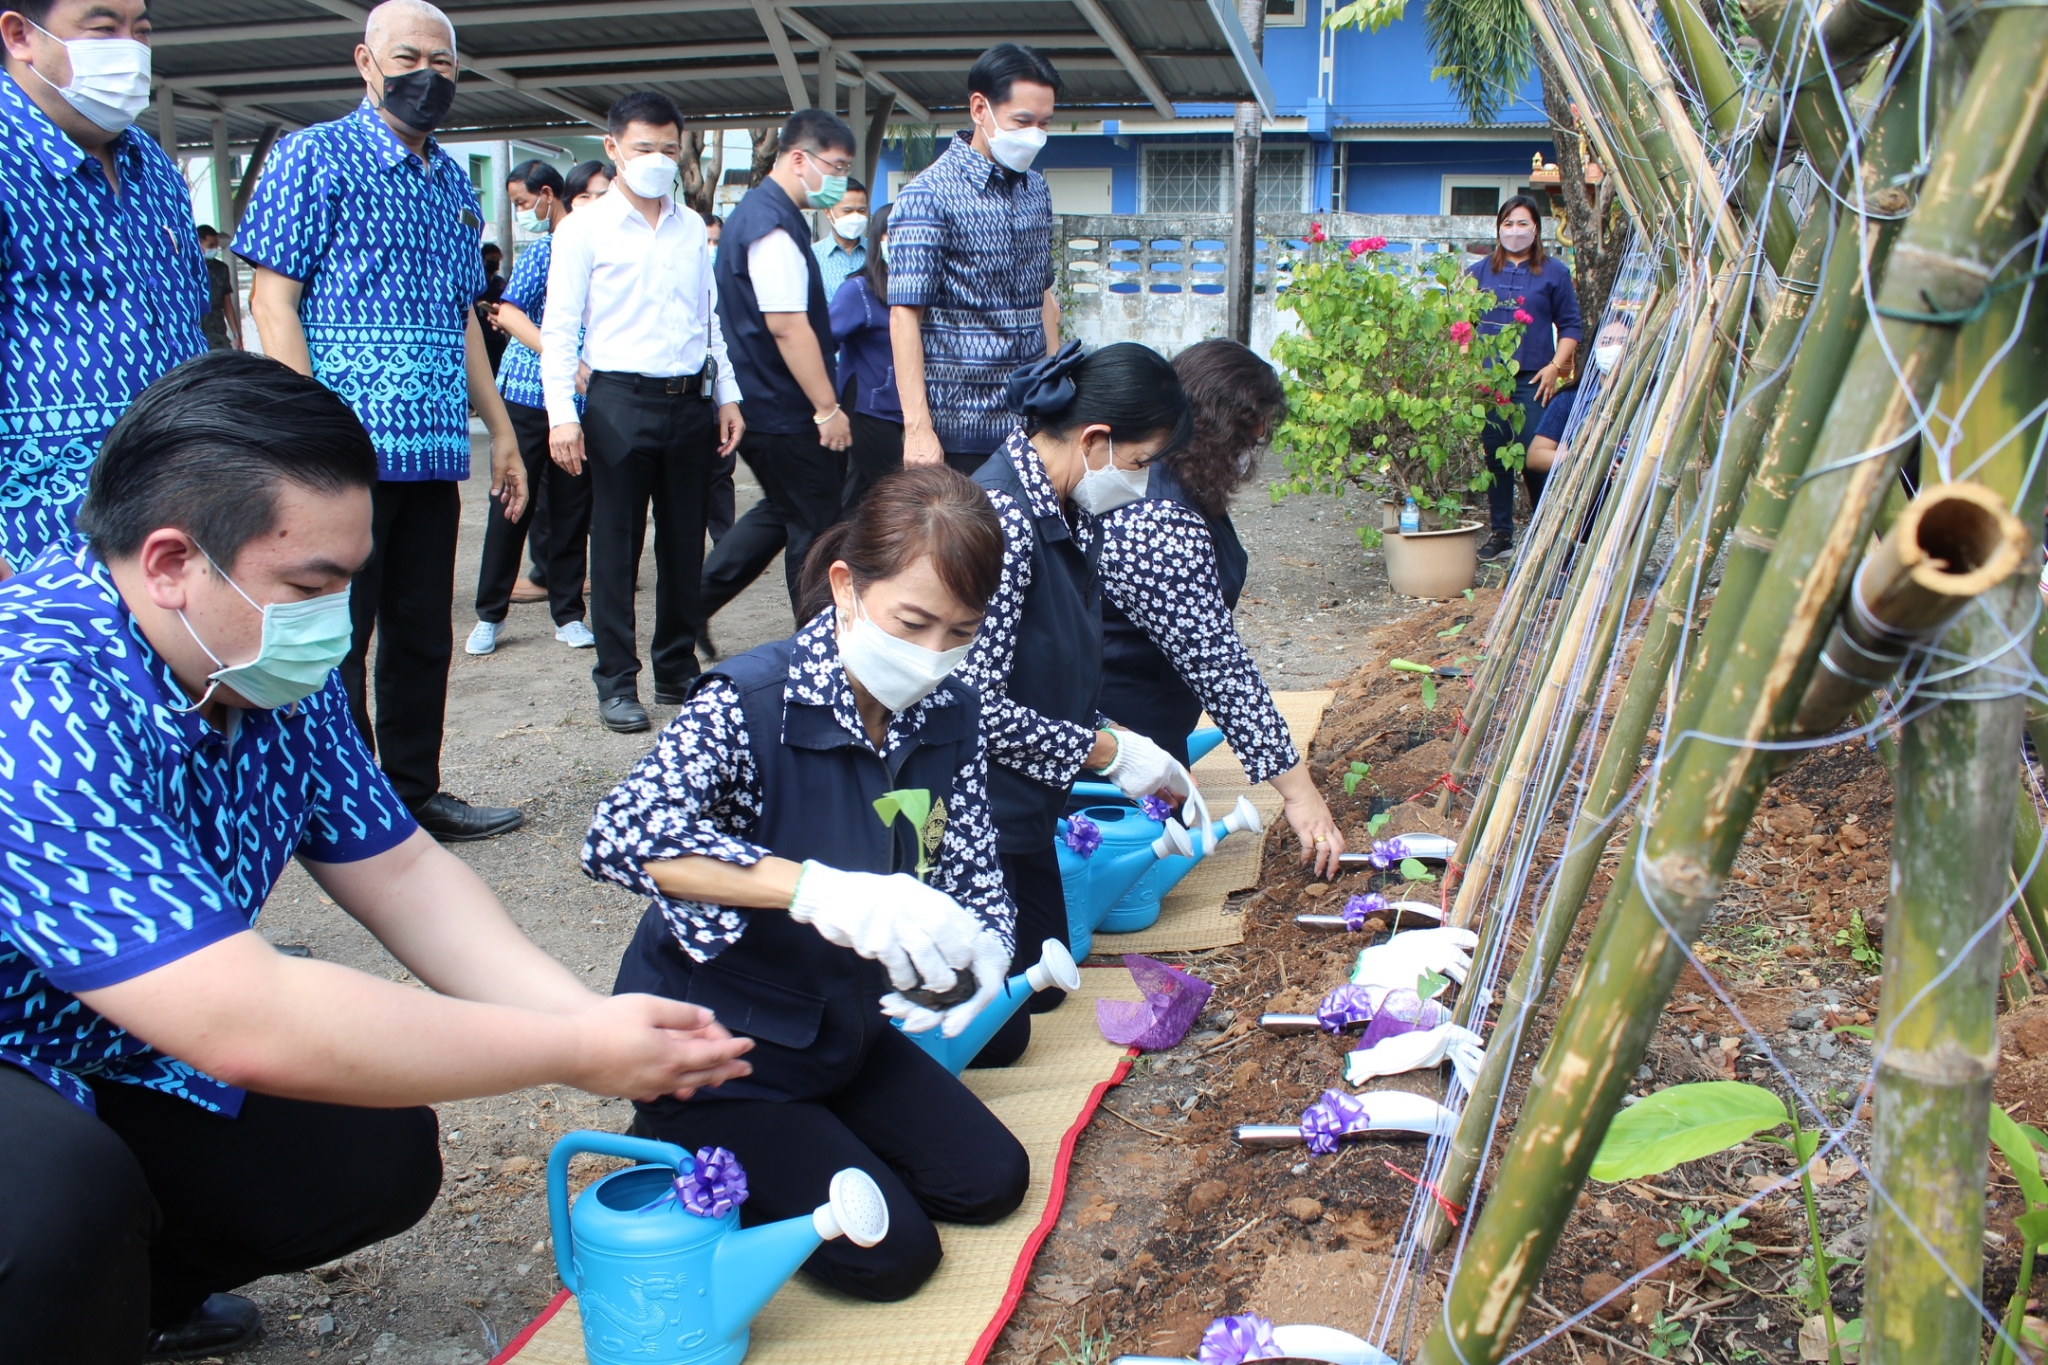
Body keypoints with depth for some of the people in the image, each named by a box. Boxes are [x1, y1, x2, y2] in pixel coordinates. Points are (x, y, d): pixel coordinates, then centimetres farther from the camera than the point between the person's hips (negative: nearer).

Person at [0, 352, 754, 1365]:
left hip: (113, 1061, 8)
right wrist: (577, 1054, -30)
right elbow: (248, 1028, -38)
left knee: (379, 1151, -4)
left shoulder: (273, 672, -7)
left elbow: (397, 870, -1)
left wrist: (590, 1016, -16)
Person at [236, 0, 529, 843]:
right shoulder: (314, 157, -1)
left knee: (424, 637, 12)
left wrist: (501, 433, 17)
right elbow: (272, 299, -7)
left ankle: (414, 795, 23)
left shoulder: (454, 183, 18)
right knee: (335, 642, 1)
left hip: (434, 452, 7)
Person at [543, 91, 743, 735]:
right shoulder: (585, 228, -1)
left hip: (691, 401, 4)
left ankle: (678, 670, 22)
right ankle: (617, 681, 10)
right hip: (621, 400, -4)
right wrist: (562, 412, -13)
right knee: (616, 544, 0)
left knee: (685, 543, 10)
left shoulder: (693, 228, 13)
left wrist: (727, 395, 12)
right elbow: (559, 327, -4)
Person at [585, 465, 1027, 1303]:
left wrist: (982, 952, -28)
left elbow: (975, 876, -3)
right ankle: (685, 1154, 12)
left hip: (842, 1033, 7)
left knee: (991, 1183, 5)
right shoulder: (752, 702, -28)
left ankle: (813, 1132, 23)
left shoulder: (950, 716, -8)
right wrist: (819, 889, -54)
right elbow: (619, 837, -43)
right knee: (890, 1252, -9)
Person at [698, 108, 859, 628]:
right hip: (788, 413, -10)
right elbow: (787, 326, -25)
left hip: (759, 405, 10)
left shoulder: (754, 211, 14)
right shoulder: (774, 224, -19)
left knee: (782, 511, 23)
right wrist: (828, 408, -21)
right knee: (815, 527, 1)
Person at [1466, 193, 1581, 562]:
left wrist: (1555, 366, -5)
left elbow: (1570, 325, 8)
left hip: (1533, 379, -2)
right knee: (1495, 455, 4)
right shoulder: (1479, 272, 13)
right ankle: (1501, 533, 13)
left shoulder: (1554, 272, 8)